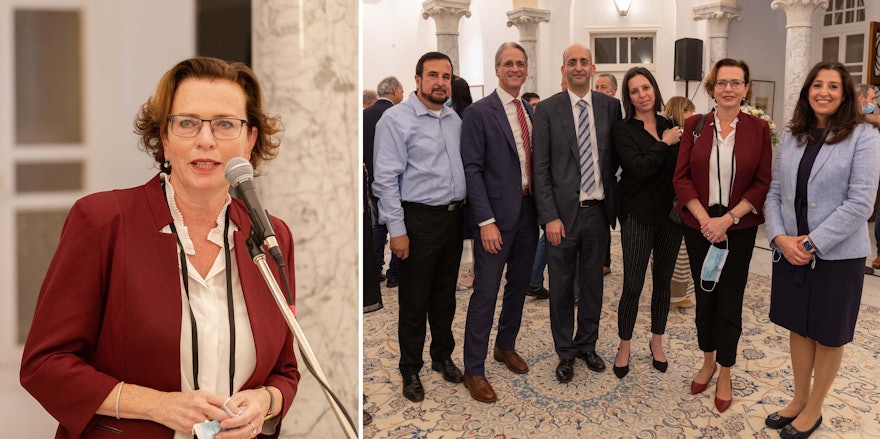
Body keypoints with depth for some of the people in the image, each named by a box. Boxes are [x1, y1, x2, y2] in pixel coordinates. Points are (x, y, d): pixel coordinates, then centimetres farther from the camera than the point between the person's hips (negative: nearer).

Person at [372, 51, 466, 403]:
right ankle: (410, 371, 22)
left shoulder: (455, 119, 9)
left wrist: (465, 206, 8)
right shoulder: (397, 119, -11)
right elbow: (386, 179, -14)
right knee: (414, 300, 6)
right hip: (419, 219, -6)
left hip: (453, 216, 6)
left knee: (445, 294, 18)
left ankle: (443, 356, 36)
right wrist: (397, 230, -16)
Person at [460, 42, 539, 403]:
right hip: (497, 214, -6)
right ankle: (474, 370, 9)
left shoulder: (531, 112, 11)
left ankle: (506, 346, 37)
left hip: (529, 212, 6)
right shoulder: (479, 112, -8)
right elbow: (472, 169, -13)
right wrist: (486, 221, -18)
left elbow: (536, 163, 14)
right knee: (486, 292, -2)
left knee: (519, 285, 17)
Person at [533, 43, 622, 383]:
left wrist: (614, 202, 0)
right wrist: (550, 216, -12)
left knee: (593, 282, 14)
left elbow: (616, 156, 10)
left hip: (598, 211, 3)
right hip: (563, 212, -2)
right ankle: (565, 352, 25)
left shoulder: (611, 106, 4)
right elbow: (540, 168, -6)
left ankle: (587, 345, 33)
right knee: (561, 285, 8)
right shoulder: (547, 109, -4)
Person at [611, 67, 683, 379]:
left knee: (663, 280, 14)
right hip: (639, 216, -4)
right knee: (633, 285, -1)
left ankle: (657, 342, 30)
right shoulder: (623, 130, -7)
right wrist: (664, 143, -12)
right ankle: (624, 347, 17)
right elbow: (640, 168, -19)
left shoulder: (671, 126, 6)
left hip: (670, 214, 4)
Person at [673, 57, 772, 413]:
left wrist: (728, 218, -14)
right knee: (704, 294, 12)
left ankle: (725, 374, 21)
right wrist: (704, 218, -13)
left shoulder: (758, 129, -3)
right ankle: (707, 362, 31)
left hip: (739, 228, -1)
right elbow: (681, 177, -2)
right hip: (698, 226, 1)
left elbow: (763, 183, -4)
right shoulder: (695, 125, 0)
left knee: (729, 300, 5)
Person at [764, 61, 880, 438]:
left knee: (828, 334, 11)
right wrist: (780, 237, -10)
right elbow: (774, 191, 5)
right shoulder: (792, 136, 6)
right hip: (789, 250, 5)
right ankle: (799, 400, 33)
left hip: (836, 254, -4)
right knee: (798, 327, 16)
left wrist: (812, 243, -18)